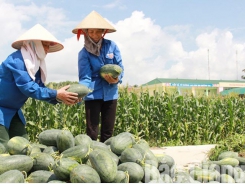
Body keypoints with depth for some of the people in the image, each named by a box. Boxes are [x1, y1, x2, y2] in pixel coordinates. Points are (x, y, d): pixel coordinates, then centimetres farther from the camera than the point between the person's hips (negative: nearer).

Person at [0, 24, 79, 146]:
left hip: (13, 110, 9)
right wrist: (56, 94, -29)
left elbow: (40, 88, 1)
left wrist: (60, 98, -15)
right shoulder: (17, 60, -23)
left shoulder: (36, 64, 4)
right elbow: (27, 87, -30)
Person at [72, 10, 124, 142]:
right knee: (91, 132, 1)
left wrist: (116, 79, -20)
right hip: (93, 95, -2)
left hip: (110, 94, 2)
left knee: (108, 131, 11)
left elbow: (120, 68, 1)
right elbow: (85, 77, -15)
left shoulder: (111, 46, -3)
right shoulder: (84, 53, -7)